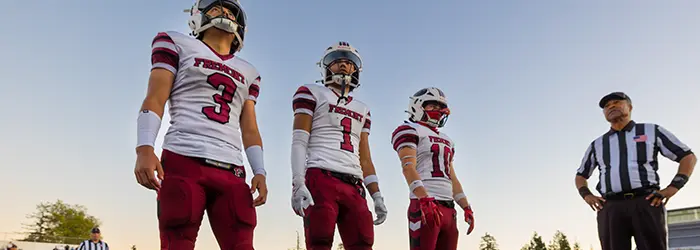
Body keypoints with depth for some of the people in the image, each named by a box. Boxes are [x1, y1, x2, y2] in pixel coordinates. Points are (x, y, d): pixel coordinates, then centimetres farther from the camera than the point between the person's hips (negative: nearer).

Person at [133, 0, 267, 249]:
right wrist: (144, 149, -11)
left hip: (231, 170, 4)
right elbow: (155, 99, 4)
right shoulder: (177, 44, 15)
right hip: (184, 161, -3)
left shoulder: (248, 72, 24)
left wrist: (259, 172, 5)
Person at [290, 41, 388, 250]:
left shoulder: (362, 109, 27)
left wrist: (377, 195, 13)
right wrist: (298, 183, -14)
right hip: (320, 179, -5)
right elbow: (299, 141, -1)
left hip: (353, 186, 5)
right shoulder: (311, 93, 11)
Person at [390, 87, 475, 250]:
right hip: (425, 205, -8)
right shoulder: (410, 130, 2)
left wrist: (466, 208, 15)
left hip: (448, 208, 8)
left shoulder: (446, 140, 27)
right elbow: (408, 167, -13)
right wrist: (425, 200, -26)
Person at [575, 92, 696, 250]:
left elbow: (688, 157, 16)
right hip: (610, 208, 2)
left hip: (646, 203, -2)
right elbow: (580, 176, 31)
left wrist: (673, 188, 0)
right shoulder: (596, 145, 23)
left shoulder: (652, 131, 17)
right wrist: (586, 195, 9)